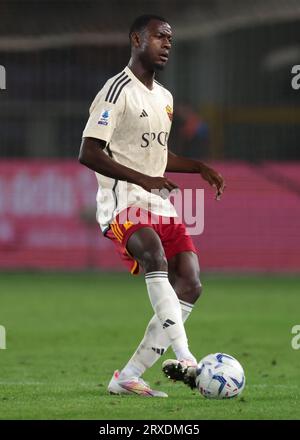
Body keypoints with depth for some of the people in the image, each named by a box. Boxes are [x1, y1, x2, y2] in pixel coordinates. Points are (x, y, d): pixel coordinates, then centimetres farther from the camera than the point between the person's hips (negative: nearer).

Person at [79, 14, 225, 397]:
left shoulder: (164, 97, 20)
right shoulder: (118, 90, -8)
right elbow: (88, 153, -15)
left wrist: (200, 168, 19)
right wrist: (143, 179, -21)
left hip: (159, 205, 9)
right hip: (122, 203, -9)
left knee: (189, 285, -5)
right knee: (155, 257, -35)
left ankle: (128, 378, -1)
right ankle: (183, 358, -45)